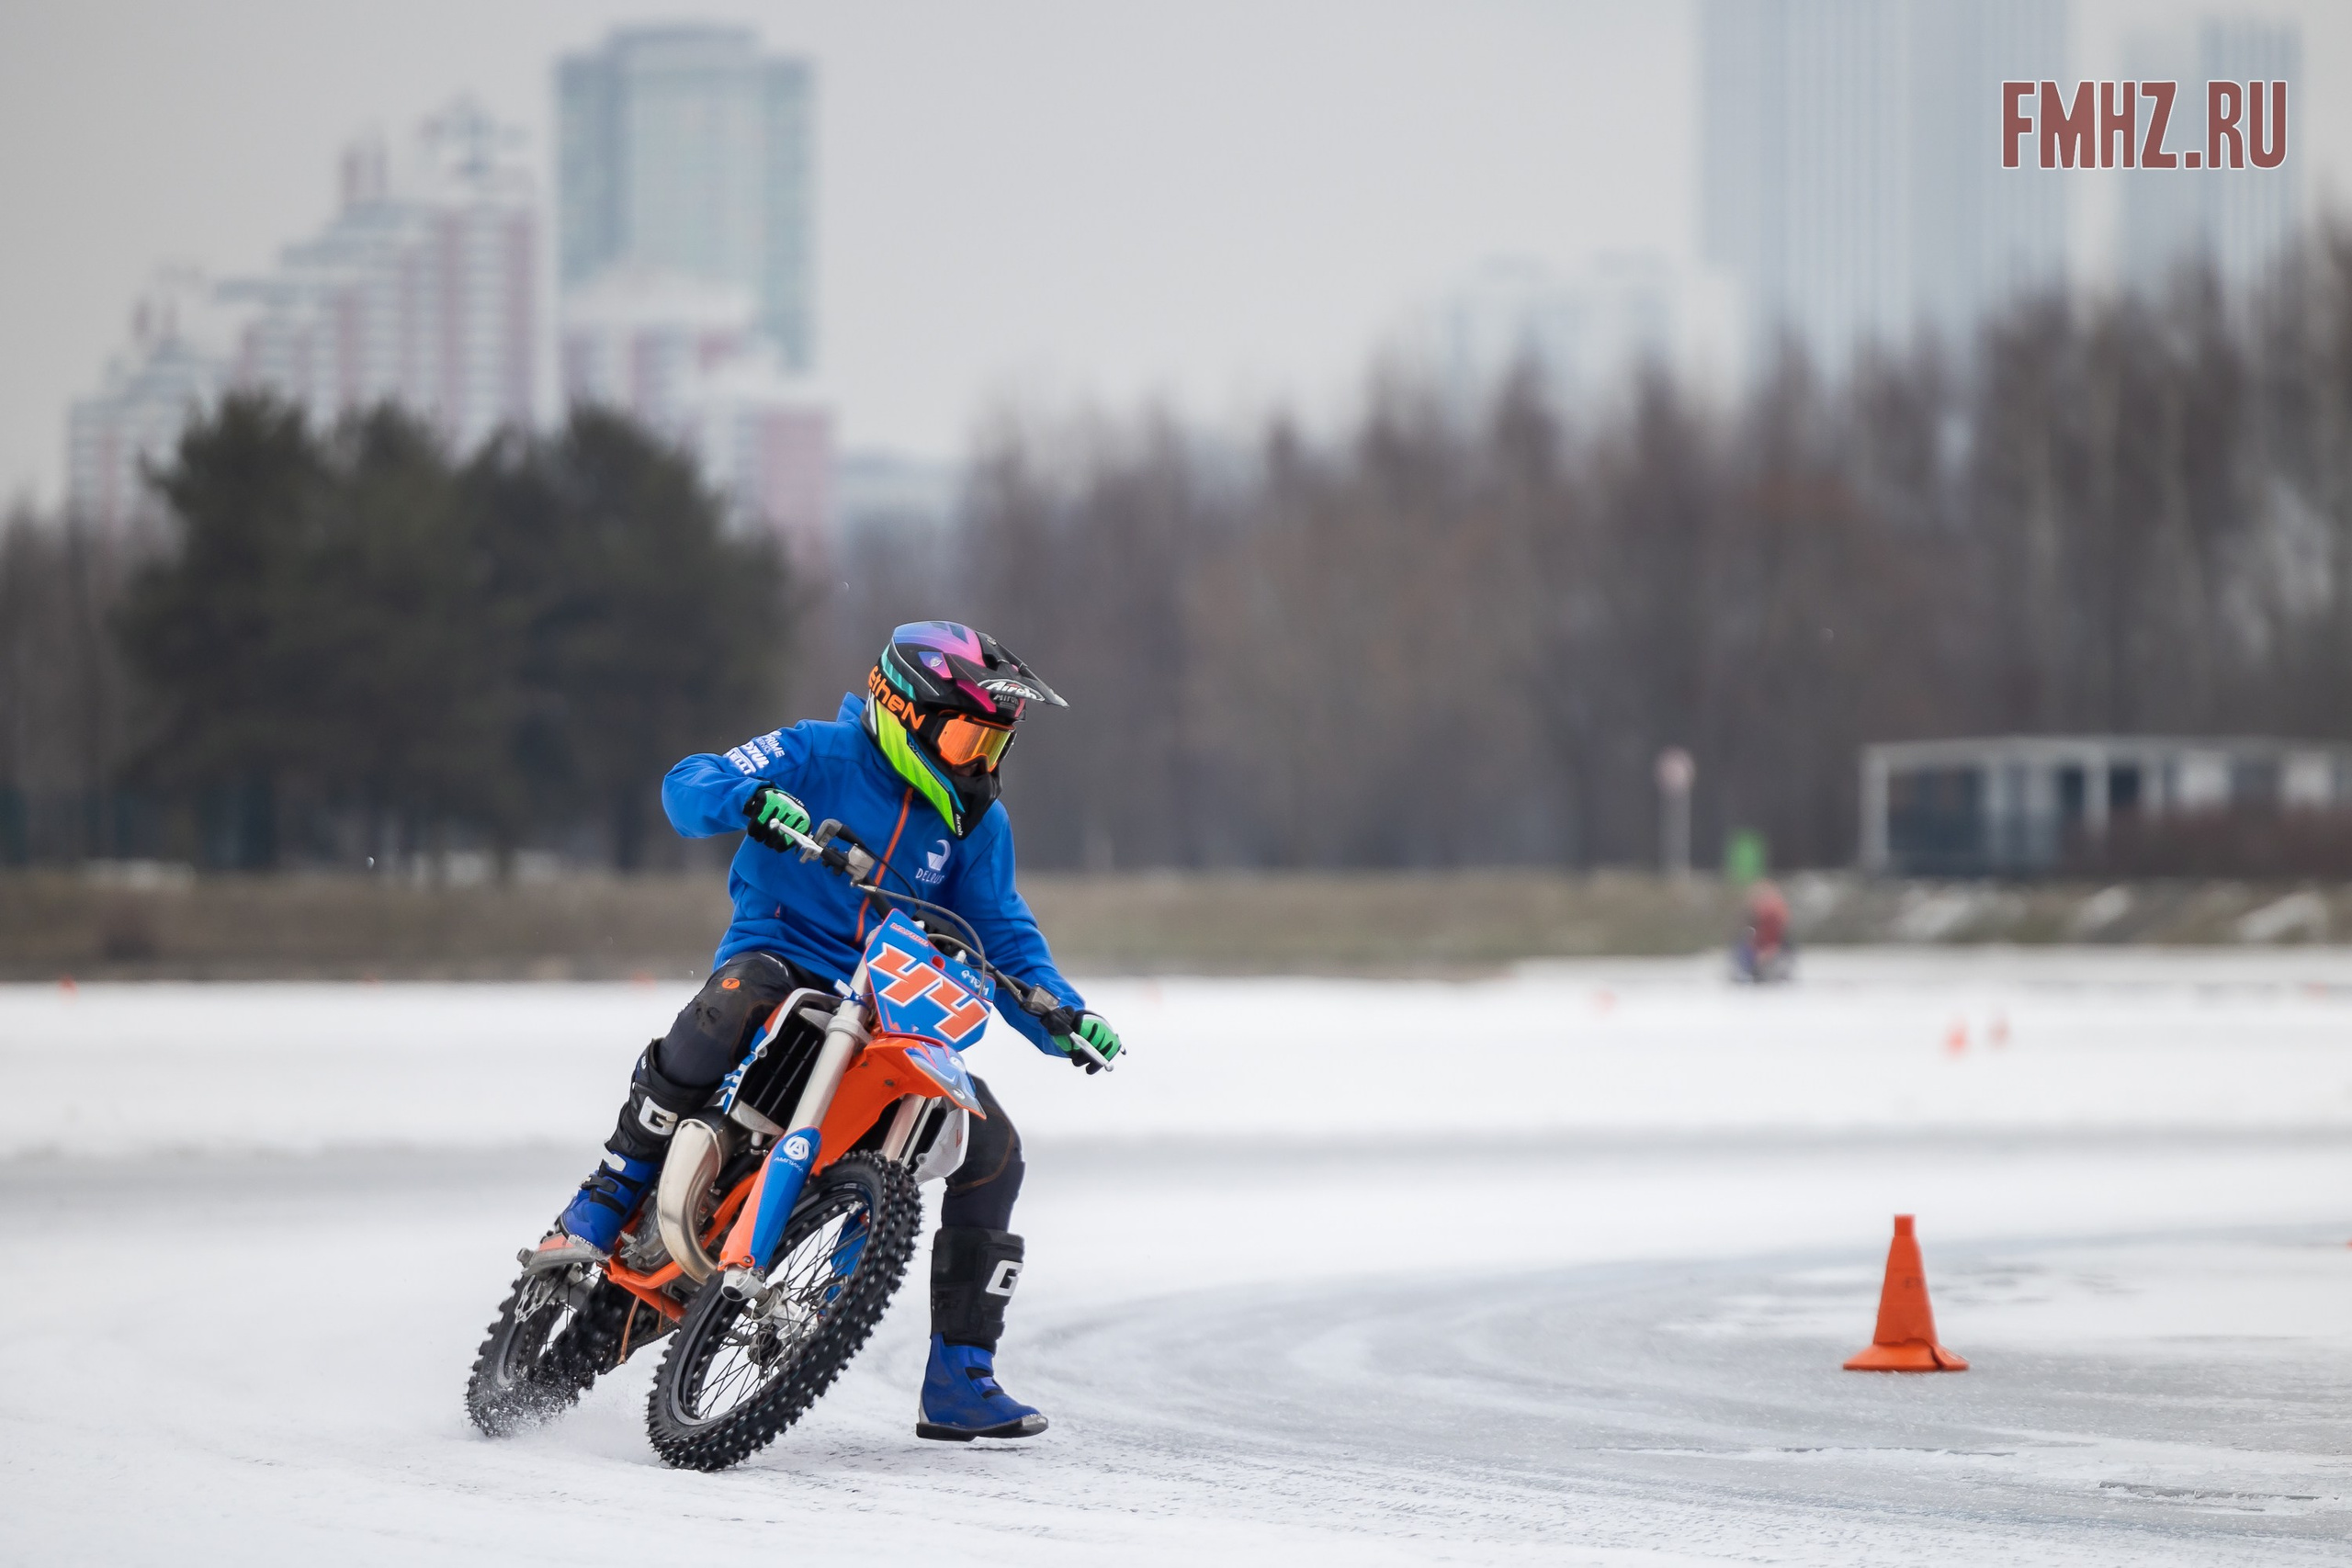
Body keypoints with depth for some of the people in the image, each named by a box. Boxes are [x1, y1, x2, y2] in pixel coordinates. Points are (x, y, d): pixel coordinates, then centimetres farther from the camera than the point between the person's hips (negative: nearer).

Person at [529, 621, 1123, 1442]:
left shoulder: (976, 821, 11)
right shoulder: (819, 755, -5)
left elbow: (1007, 939, 12)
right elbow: (688, 786, -15)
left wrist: (1068, 1019, -6)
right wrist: (754, 800, -38)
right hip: (781, 958, -5)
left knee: (992, 1149, -10)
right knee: (732, 1005, -41)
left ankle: (961, 1381, -4)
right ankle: (600, 1210, -31)